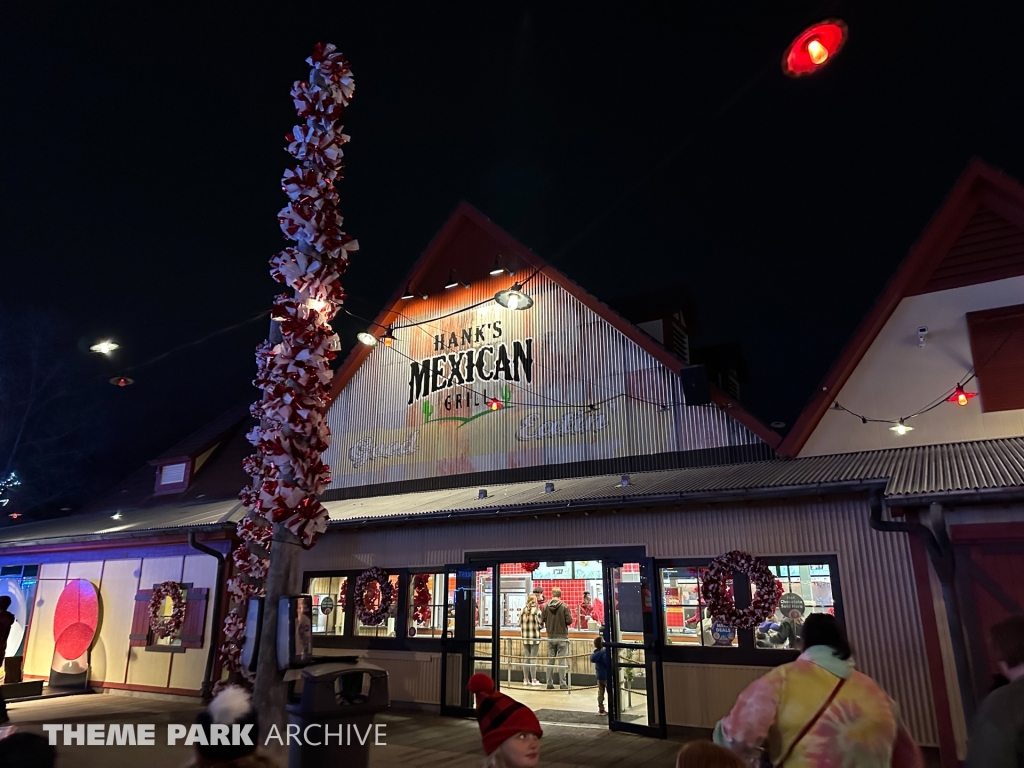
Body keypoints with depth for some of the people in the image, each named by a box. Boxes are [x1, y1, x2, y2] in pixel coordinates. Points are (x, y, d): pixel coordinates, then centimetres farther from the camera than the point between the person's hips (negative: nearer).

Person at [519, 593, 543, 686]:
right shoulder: (537, 611, -9)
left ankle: (526, 679, 17)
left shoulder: (523, 611, 5)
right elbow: (540, 625, -8)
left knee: (527, 659, 12)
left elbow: (520, 624, 9)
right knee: (533, 659, 0)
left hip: (525, 638, 5)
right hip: (535, 637, -4)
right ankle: (533, 680, 2)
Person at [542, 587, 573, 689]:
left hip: (550, 636, 3)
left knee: (550, 660, 11)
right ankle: (562, 683, 4)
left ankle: (549, 683, 13)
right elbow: (569, 621, -13)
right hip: (562, 636, -3)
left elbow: (543, 620, 0)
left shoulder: (546, 606, -4)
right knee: (562, 660, 4)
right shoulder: (564, 606, -13)